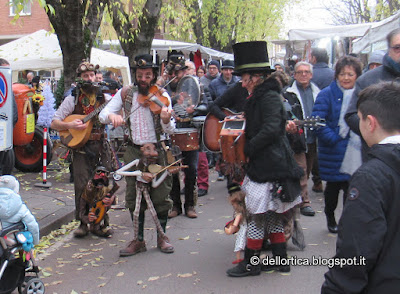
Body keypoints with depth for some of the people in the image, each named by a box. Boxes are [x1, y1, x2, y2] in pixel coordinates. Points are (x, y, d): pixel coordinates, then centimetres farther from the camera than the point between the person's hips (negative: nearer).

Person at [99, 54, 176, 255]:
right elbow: (102, 114, -1)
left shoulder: (161, 96, -5)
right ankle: (139, 240, 18)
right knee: (134, 197, 5)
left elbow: (170, 131, -12)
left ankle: (161, 237, 20)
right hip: (134, 151, 2)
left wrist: (166, 120, -35)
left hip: (157, 150, -2)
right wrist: (112, 115, -24)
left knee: (161, 196, 2)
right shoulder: (125, 94, 2)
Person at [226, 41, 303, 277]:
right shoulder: (260, 97, 16)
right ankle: (281, 259, 24)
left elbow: (270, 130, -26)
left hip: (268, 167, -10)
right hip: (264, 164, 10)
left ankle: (251, 263, 8)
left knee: (256, 214, -2)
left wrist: (248, 149, -17)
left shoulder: (269, 97, -15)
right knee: (271, 215, 15)